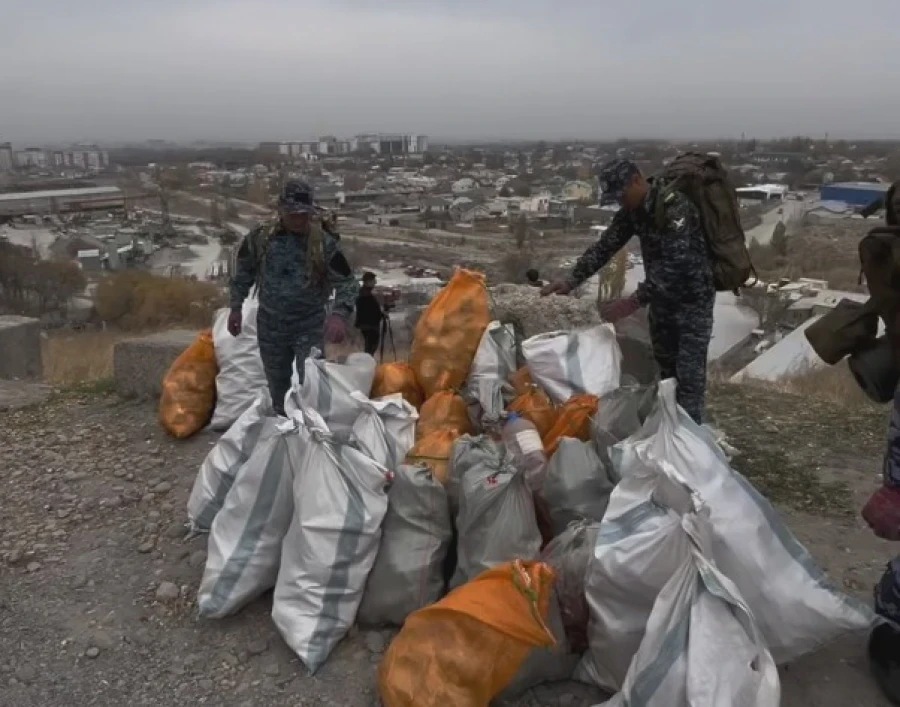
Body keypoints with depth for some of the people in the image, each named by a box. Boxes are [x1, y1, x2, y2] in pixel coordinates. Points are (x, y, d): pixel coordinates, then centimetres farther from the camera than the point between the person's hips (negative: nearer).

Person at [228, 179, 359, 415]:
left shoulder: (324, 243, -13)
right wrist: (236, 307, 6)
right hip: (270, 325, 3)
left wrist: (340, 314, -27)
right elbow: (243, 273, 10)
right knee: (277, 388, 17)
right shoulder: (259, 237, -6)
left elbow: (347, 282, -11)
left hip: (310, 326, -3)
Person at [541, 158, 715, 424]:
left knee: (689, 373, -7)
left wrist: (634, 301, -42)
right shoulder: (632, 209, -2)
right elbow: (605, 245, -2)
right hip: (662, 297, 8)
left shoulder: (675, 206, -28)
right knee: (665, 368, 17)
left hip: (692, 298, -8)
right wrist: (572, 280, -14)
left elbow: (674, 264, -36)